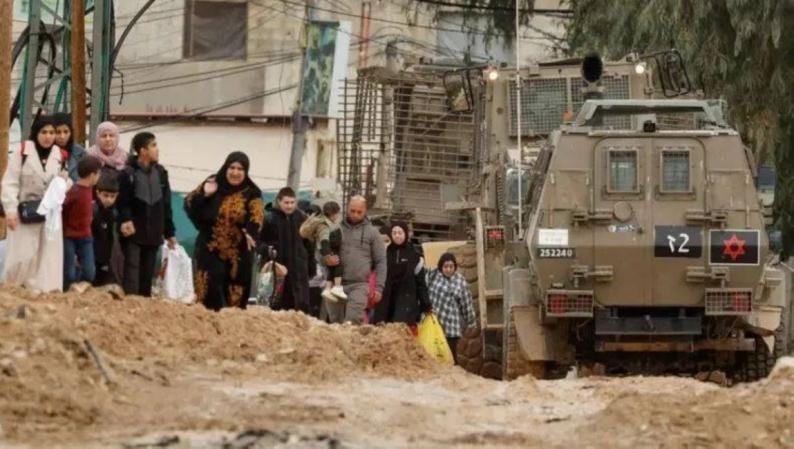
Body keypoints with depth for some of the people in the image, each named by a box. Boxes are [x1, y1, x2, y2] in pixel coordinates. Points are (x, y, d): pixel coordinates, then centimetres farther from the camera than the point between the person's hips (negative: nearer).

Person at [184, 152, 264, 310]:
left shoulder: (252, 193, 2)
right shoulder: (212, 185, 4)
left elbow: (256, 216, -12)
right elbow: (190, 205, 3)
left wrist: (250, 233, -32)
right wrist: (204, 195, -16)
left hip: (238, 254, 0)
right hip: (211, 249, 0)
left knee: (235, 297, 3)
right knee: (209, 293, -7)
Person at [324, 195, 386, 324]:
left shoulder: (372, 232, 7)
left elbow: (380, 262, 7)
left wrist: (378, 287, -2)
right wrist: (326, 259, -11)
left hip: (359, 285, -3)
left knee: (353, 320, -18)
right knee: (335, 322, 5)